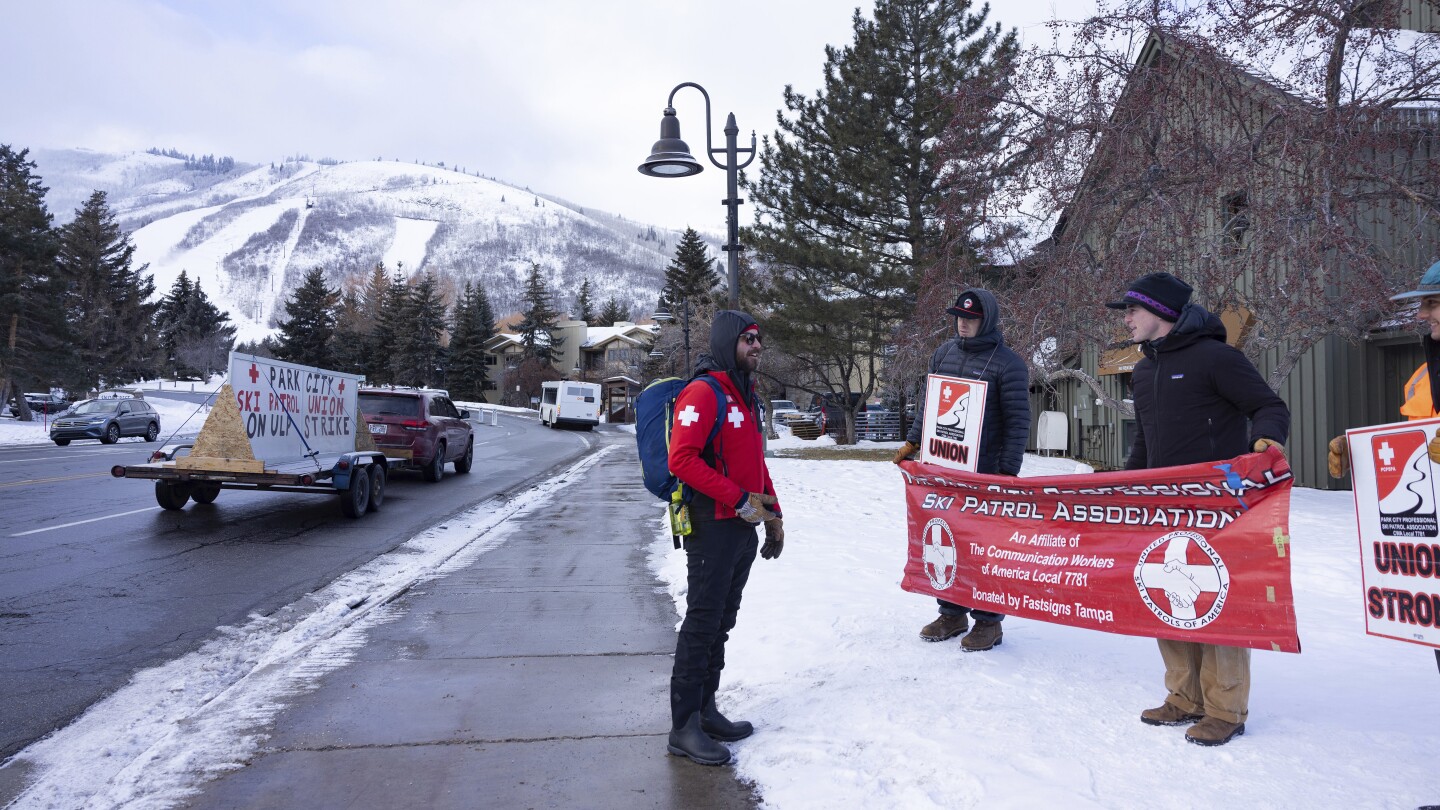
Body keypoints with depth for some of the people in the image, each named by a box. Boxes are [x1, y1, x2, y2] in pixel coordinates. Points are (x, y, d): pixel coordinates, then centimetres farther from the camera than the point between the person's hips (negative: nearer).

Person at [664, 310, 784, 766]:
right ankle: (684, 727, 5)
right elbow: (682, 460, -21)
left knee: (721, 624, 14)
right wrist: (740, 500, -20)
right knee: (702, 624, -3)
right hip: (713, 527, -9)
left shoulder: (746, 396, 17)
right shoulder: (703, 393, -12)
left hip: (743, 528, 9)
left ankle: (705, 710, 25)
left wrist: (772, 515, 17)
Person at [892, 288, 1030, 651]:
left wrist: (1008, 472, -12)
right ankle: (952, 613, 24)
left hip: (984, 472, -6)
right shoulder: (944, 353, 10)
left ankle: (988, 621, 14)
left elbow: (1018, 422, -8)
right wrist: (911, 443, 11)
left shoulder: (1007, 364, -7)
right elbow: (929, 405, 18)